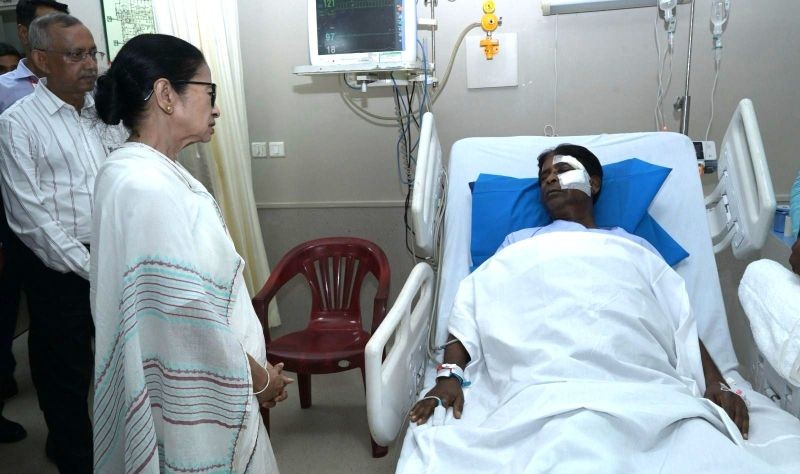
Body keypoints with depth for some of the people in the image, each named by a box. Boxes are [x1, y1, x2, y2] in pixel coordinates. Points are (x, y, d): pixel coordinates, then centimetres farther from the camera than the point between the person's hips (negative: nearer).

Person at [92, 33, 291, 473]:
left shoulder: (153, 172, 5)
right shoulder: (146, 189, -26)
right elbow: (189, 317, -26)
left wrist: (255, 365, 13)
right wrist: (259, 377, -11)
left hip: (194, 386, 9)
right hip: (192, 399, -9)